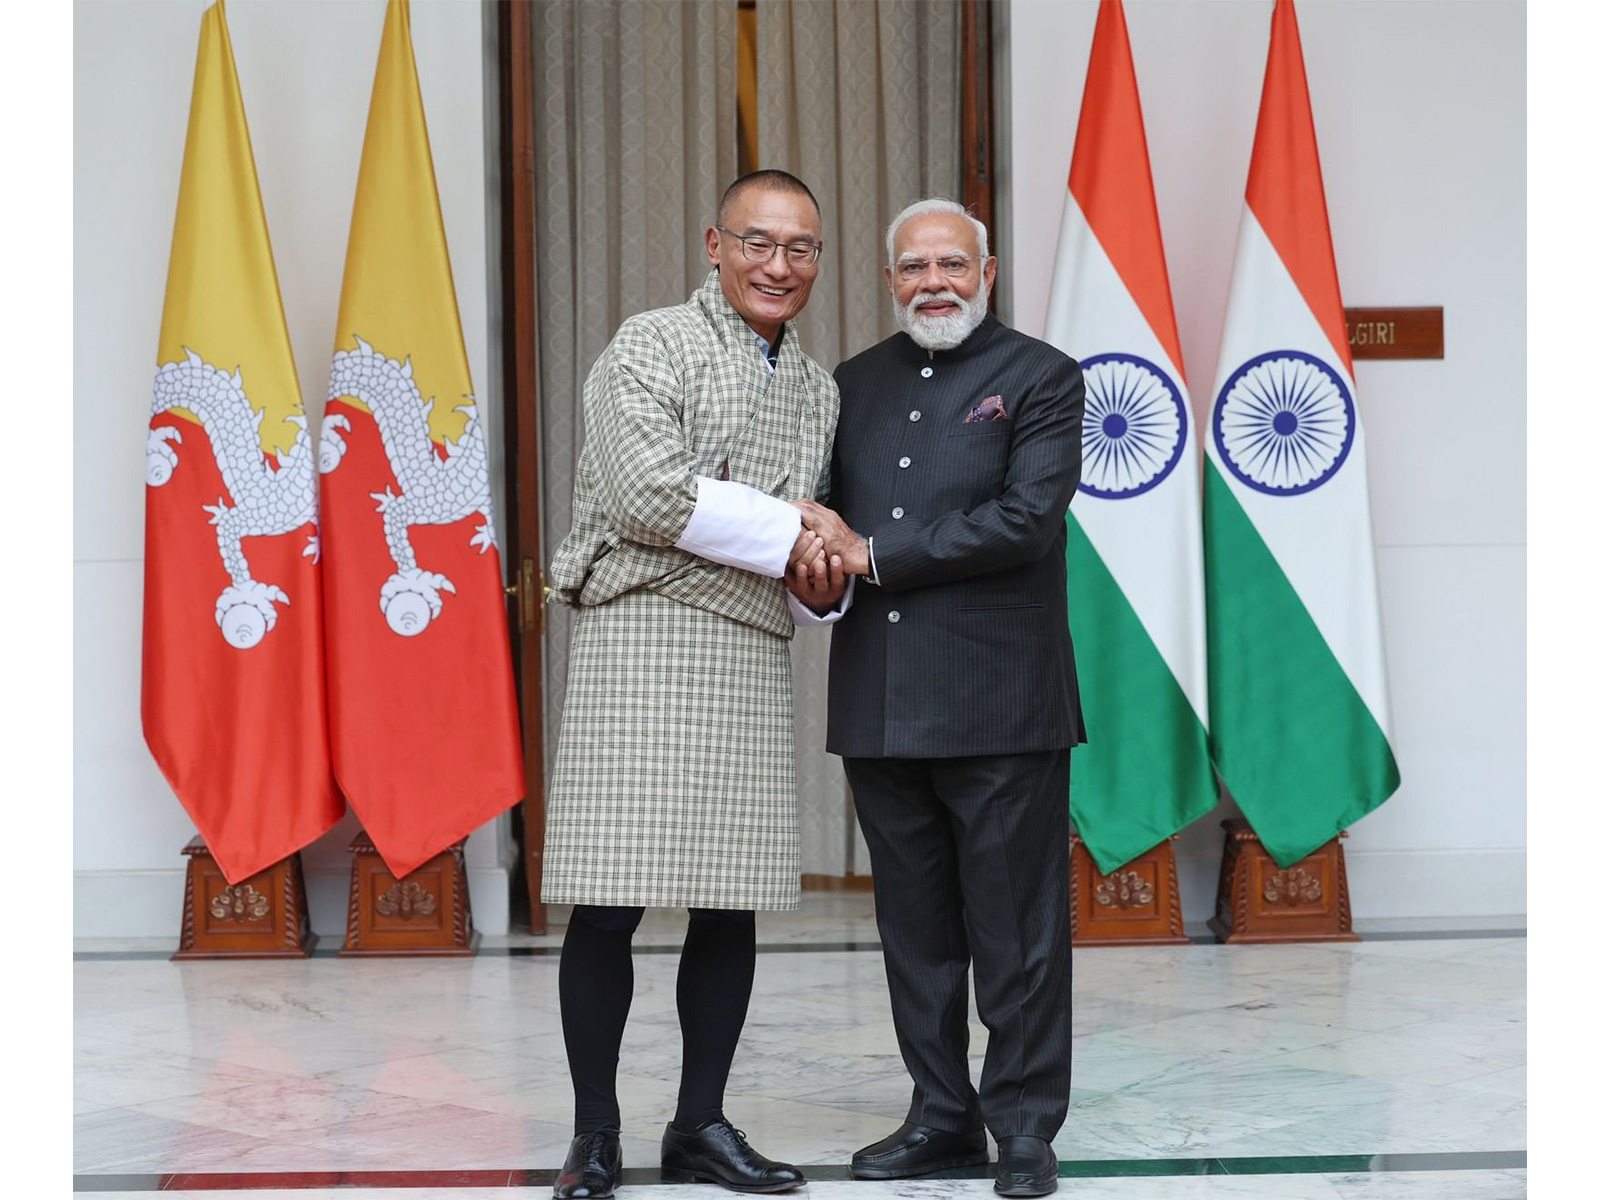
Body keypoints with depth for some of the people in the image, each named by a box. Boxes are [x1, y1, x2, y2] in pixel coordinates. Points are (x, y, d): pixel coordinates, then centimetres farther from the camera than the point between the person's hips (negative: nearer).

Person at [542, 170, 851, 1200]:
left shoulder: (819, 389, 19)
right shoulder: (652, 345, -1)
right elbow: (648, 490, -14)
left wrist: (825, 583, 2)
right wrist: (787, 534, -9)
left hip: (757, 658, 6)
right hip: (646, 642, -6)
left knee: (732, 907, 8)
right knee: (610, 904, -4)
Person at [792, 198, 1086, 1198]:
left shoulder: (1043, 378, 0)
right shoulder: (856, 384, 16)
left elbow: (1027, 519, -13)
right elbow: (825, 515, 18)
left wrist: (871, 554, -13)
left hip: (1000, 702, -5)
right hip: (880, 703, 5)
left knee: (1016, 928, 1)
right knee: (916, 927, 11)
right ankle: (942, 1116, 22)